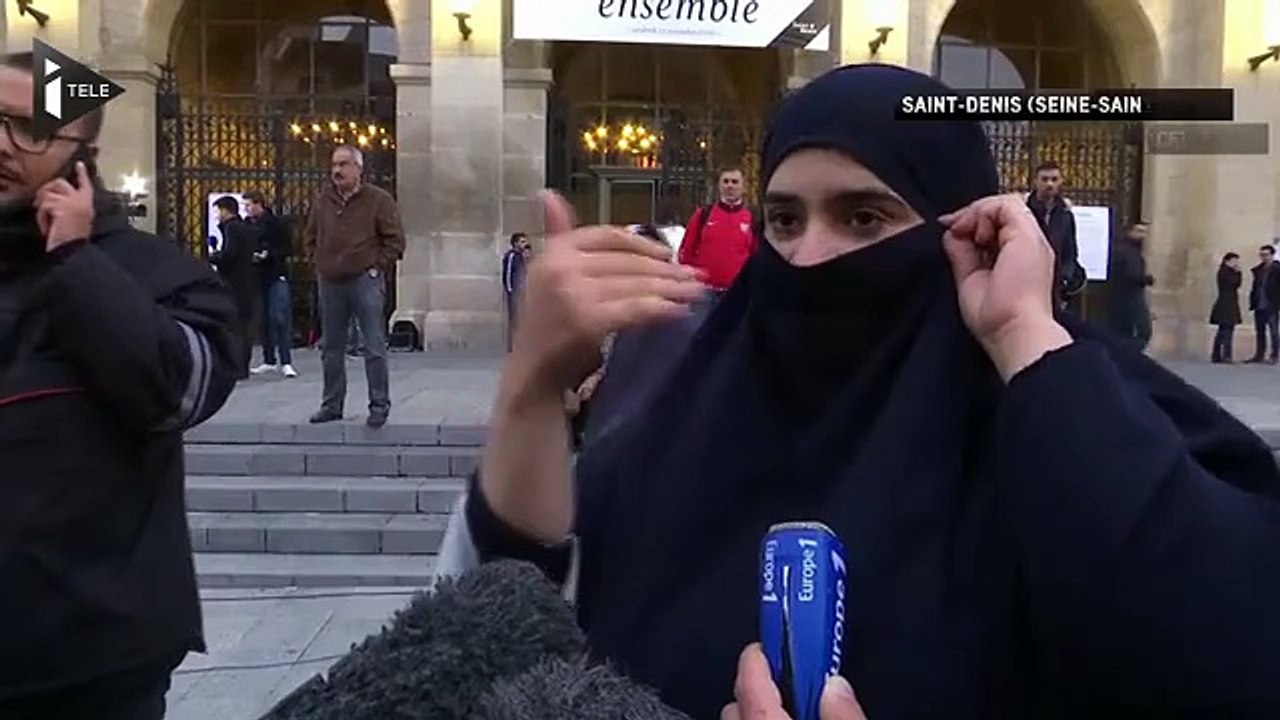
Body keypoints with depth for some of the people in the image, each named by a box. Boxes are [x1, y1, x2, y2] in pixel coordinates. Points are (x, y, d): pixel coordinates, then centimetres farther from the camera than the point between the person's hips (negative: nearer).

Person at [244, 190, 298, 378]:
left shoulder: (277, 224, -4)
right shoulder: (246, 225, 8)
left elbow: (288, 249, -7)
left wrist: (268, 254, -18)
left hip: (277, 276, -4)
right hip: (257, 277, 4)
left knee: (280, 318, -8)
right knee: (264, 320, 8)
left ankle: (285, 362, -7)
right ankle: (269, 361, 16)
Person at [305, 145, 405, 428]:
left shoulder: (378, 200, -3)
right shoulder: (322, 202, 11)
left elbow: (395, 239, -3)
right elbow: (310, 237, 23)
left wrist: (377, 268, -7)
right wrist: (322, 263, 12)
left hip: (365, 281, -5)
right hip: (330, 283, 5)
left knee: (374, 348, -4)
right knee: (331, 348, 11)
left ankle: (379, 405, 4)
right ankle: (332, 405, 21)